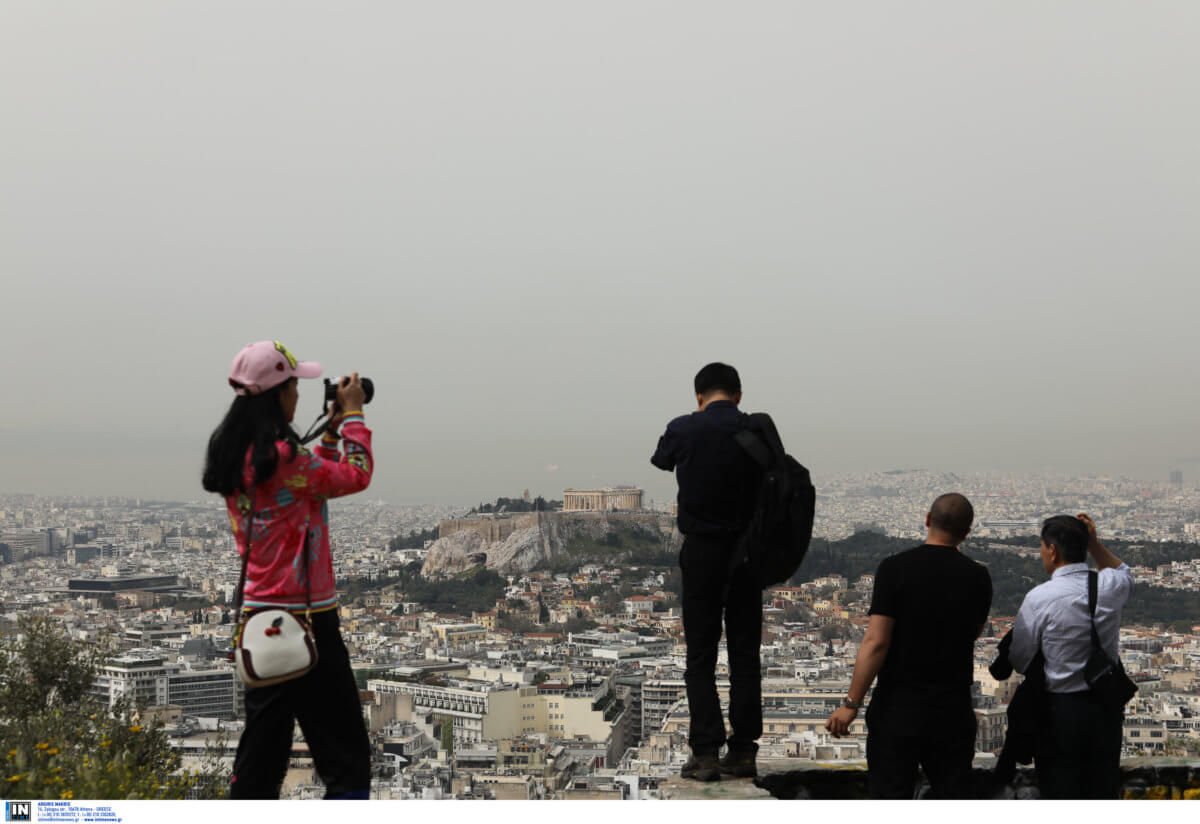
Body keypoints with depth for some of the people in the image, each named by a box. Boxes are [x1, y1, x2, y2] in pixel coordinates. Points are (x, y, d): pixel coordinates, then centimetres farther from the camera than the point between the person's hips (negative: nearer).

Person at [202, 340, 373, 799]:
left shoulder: (234, 455, 9)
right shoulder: (281, 456, -19)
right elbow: (356, 477, -8)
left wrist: (330, 434, 18)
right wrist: (353, 414, 2)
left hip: (260, 613, 9)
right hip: (304, 615, -9)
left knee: (264, 742, 14)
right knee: (343, 752, -1)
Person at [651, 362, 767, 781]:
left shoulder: (683, 429, -6)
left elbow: (659, 462, 14)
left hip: (702, 551, -2)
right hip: (748, 552, 2)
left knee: (701, 656, 2)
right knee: (745, 653, 8)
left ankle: (706, 752, -2)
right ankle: (744, 750, 10)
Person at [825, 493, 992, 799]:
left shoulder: (895, 567, -11)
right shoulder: (977, 576, 0)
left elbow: (876, 641, -15)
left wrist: (851, 704, -10)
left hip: (898, 707, -3)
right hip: (954, 710, 3)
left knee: (890, 796, 3)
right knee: (955, 796, 9)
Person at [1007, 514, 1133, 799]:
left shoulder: (1039, 598, -16)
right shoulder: (1109, 587, -4)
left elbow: (1019, 662, -6)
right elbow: (1125, 575, 24)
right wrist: (1095, 543, 13)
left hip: (1060, 710, -4)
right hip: (1107, 708, 4)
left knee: (1060, 795, 6)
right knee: (1104, 791, 14)